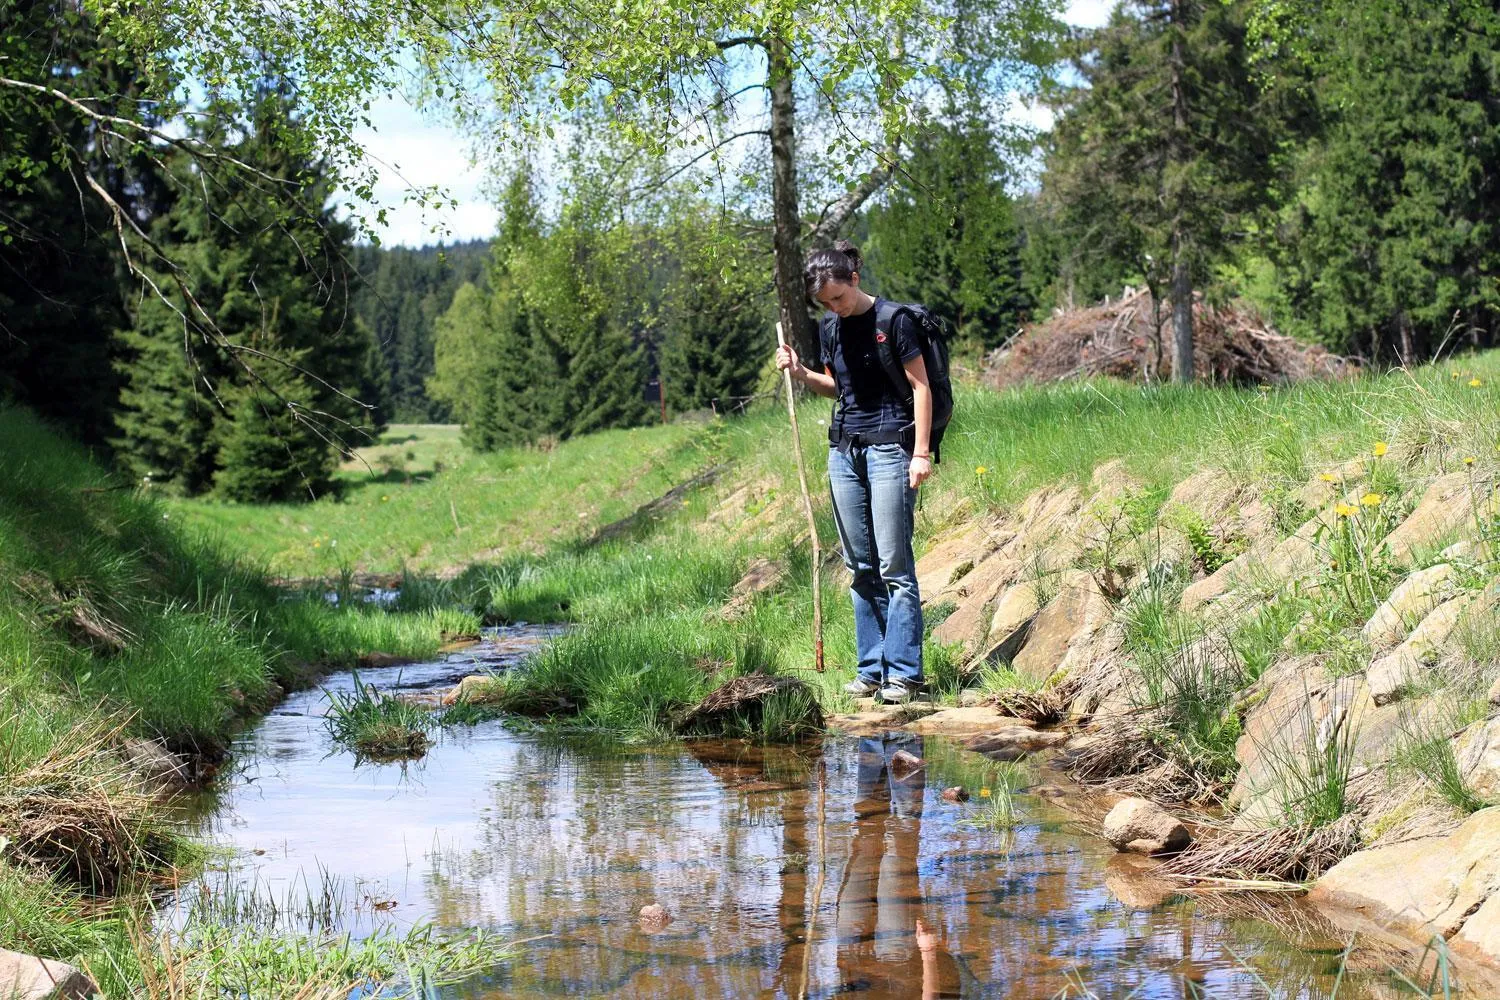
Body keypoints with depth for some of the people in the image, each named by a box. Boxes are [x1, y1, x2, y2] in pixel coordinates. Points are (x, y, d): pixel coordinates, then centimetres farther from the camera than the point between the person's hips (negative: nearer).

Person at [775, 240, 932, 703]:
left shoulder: (893, 320, -7)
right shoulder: (829, 328, 11)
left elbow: (921, 387, -7)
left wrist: (921, 453, -12)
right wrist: (801, 373, 5)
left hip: (889, 449, -7)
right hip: (844, 451, 7)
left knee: (894, 565, -7)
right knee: (860, 568, 7)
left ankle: (903, 673, -5)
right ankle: (871, 669, 11)